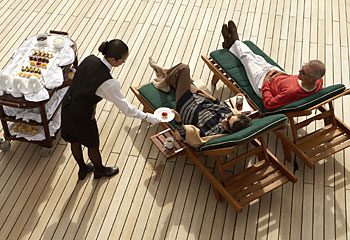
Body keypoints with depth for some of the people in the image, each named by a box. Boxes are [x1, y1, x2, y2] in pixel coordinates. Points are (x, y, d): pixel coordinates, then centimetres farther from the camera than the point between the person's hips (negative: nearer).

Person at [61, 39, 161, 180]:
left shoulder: (89, 59, -12)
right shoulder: (108, 82, -31)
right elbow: (125, 107, -21)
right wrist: (147, 117, -11)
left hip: (67, 105, 7)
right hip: (82, 115, -7)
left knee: (75, 141, 29)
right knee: (92, 145, 23)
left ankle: (82, 169, 56)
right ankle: (99, 170, 53)